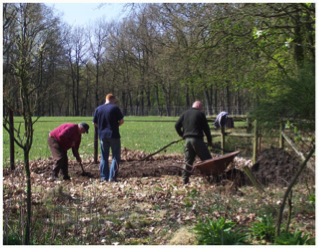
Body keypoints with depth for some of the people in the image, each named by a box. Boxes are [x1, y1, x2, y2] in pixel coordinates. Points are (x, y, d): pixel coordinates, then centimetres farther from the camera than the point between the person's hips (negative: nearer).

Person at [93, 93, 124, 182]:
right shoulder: (115, 108, -7)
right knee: (116, 156, 3)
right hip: (114, 135, -4)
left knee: (104, 157, 11)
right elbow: (121, 121, -6)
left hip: (102, 136, 4)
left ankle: (104, 177, 12)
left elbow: (94, 123, 7)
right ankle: (112, 177, -3)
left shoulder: (98, 109, 5)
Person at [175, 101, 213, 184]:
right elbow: (206, 128, 0)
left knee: (188, 159, 10)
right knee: (206, 159, 0)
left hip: (187, 139, 5)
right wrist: (209, 140, 7)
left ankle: (185, 179, 6)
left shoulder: (184, 114, 15)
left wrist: (182, 135, 24)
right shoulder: (200, 114, 1)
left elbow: (177, 125, 12)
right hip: (197, 139, -5)